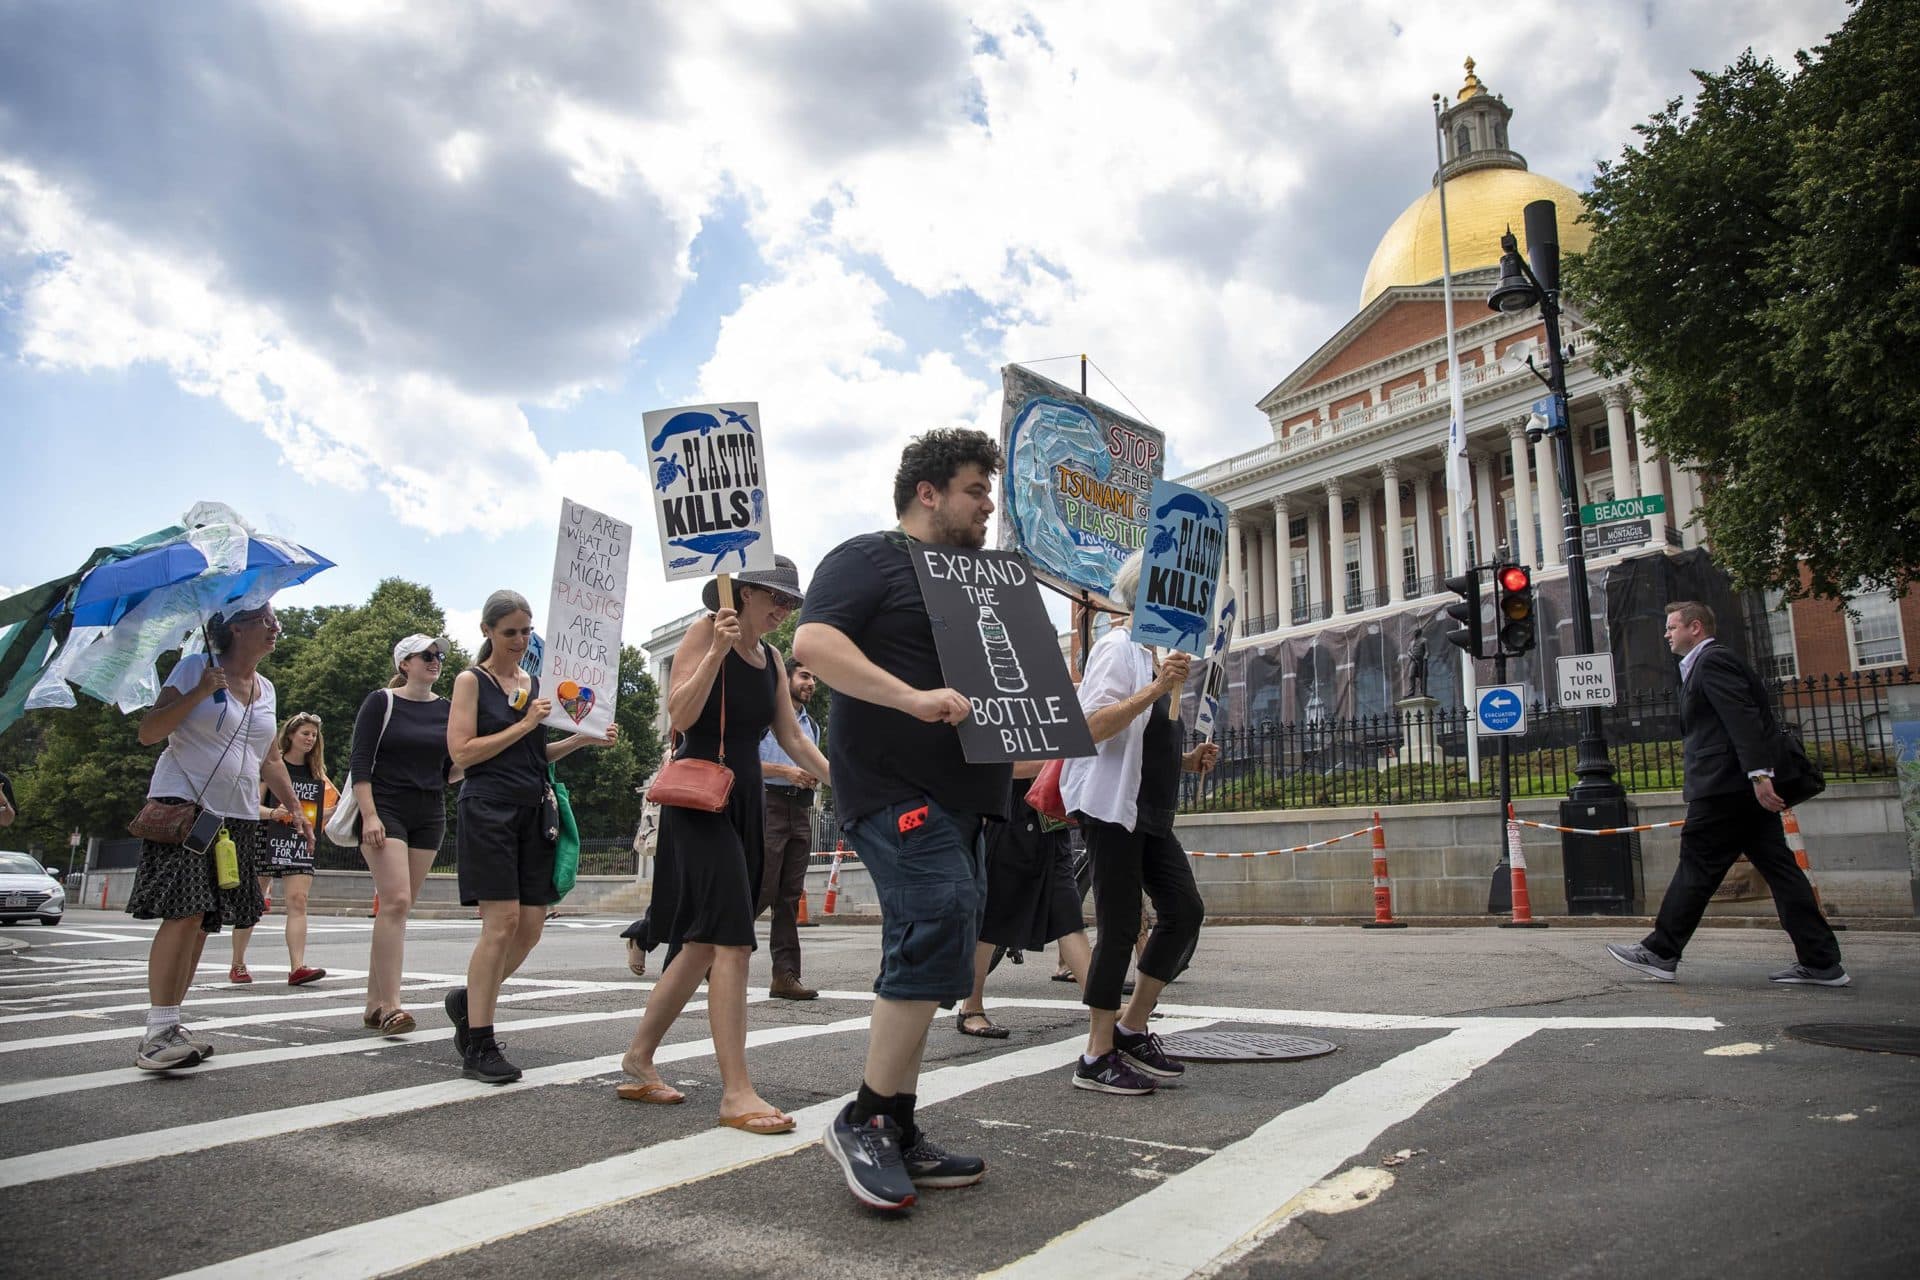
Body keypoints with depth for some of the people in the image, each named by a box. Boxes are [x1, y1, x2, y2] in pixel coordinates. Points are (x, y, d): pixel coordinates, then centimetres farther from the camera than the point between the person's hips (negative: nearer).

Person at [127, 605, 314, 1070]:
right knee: (186, 913, -17)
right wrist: (199, 692, -17)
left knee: (203, 922, 4)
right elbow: (148, 732, -6)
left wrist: (295, 808, 18)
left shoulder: (265, 689, 15)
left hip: (238, 817, 6)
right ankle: (158, 1034, -14)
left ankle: (169, 1027, 9)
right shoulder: (196, 667, -2)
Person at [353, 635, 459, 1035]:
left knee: (398, 907, 6)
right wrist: (369, 815, -17)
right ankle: (390, 1006, -17)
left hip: (429, 816, 5)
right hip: (385, 811, -5)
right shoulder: (381, 702, -2)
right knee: (396, 901, -17)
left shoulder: (447, 709, 11)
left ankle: (374, 1005, 11)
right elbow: (360, 763, -8)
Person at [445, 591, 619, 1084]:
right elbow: (461, 752, -9)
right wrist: (525, 725, -13)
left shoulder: (536, 683, 15)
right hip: (489, 808, -6)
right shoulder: (471, 681, 0)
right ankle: (479, 1047, 0)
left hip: (534, 811, 6)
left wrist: (583, 738, 6)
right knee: (502, 922, -10)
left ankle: (468, 1000, 28)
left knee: (531, 926, 3)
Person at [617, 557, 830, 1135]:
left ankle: (639, 1057, 27)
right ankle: (736, 1092, -12)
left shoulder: (771, 656, 15)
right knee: (732, 941, -15)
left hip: (746, 804, 8)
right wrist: (718, 651, -23)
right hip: (699, 799, -8)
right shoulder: (705, 632, -5)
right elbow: (680, 715, -15)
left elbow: (794, 739, 15)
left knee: (703, 943, 12)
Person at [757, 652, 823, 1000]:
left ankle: (785, 975, 4)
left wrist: (814, 776, 12)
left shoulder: (813, 726, 22)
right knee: (762, 889, -13)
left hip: (801, 809, 7)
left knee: (791, 894, 3)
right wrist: (785, 771, -15)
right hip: (769, 804, -6)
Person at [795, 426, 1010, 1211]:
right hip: (896, 787, -9)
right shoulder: (868, 559, -2)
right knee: (942, 923, -21)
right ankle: (863, 1120, -7)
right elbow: (811, 642, -17)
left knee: (924, 963, 9)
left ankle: (897, 1138, 18)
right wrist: (912, 697, -28)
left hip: (960, 793, 9)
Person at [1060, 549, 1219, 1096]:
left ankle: (1132, 1030, 14)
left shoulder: (1154, 653, 21)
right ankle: (1098, 1057, 4)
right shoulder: (1118, 647, -8)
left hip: (1150, 810, 9)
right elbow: (1093, 727, -21)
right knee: (1120, 924, -7)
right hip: (1111, 805, -9)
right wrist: (1156, 691, -29)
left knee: (1184, 910, 2)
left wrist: (1187, 761, 11)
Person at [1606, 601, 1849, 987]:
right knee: (1777, 867, 7)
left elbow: (1743, 718, -19)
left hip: (1724, 786, -10)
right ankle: (1821, 962, 7)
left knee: (1696, 868, -5)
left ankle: (1660, 952, 1)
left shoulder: (1712, 660, -9)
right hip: (1749, 785, 10)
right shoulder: (1710, 662, 23)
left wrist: (1758, 774, -26)